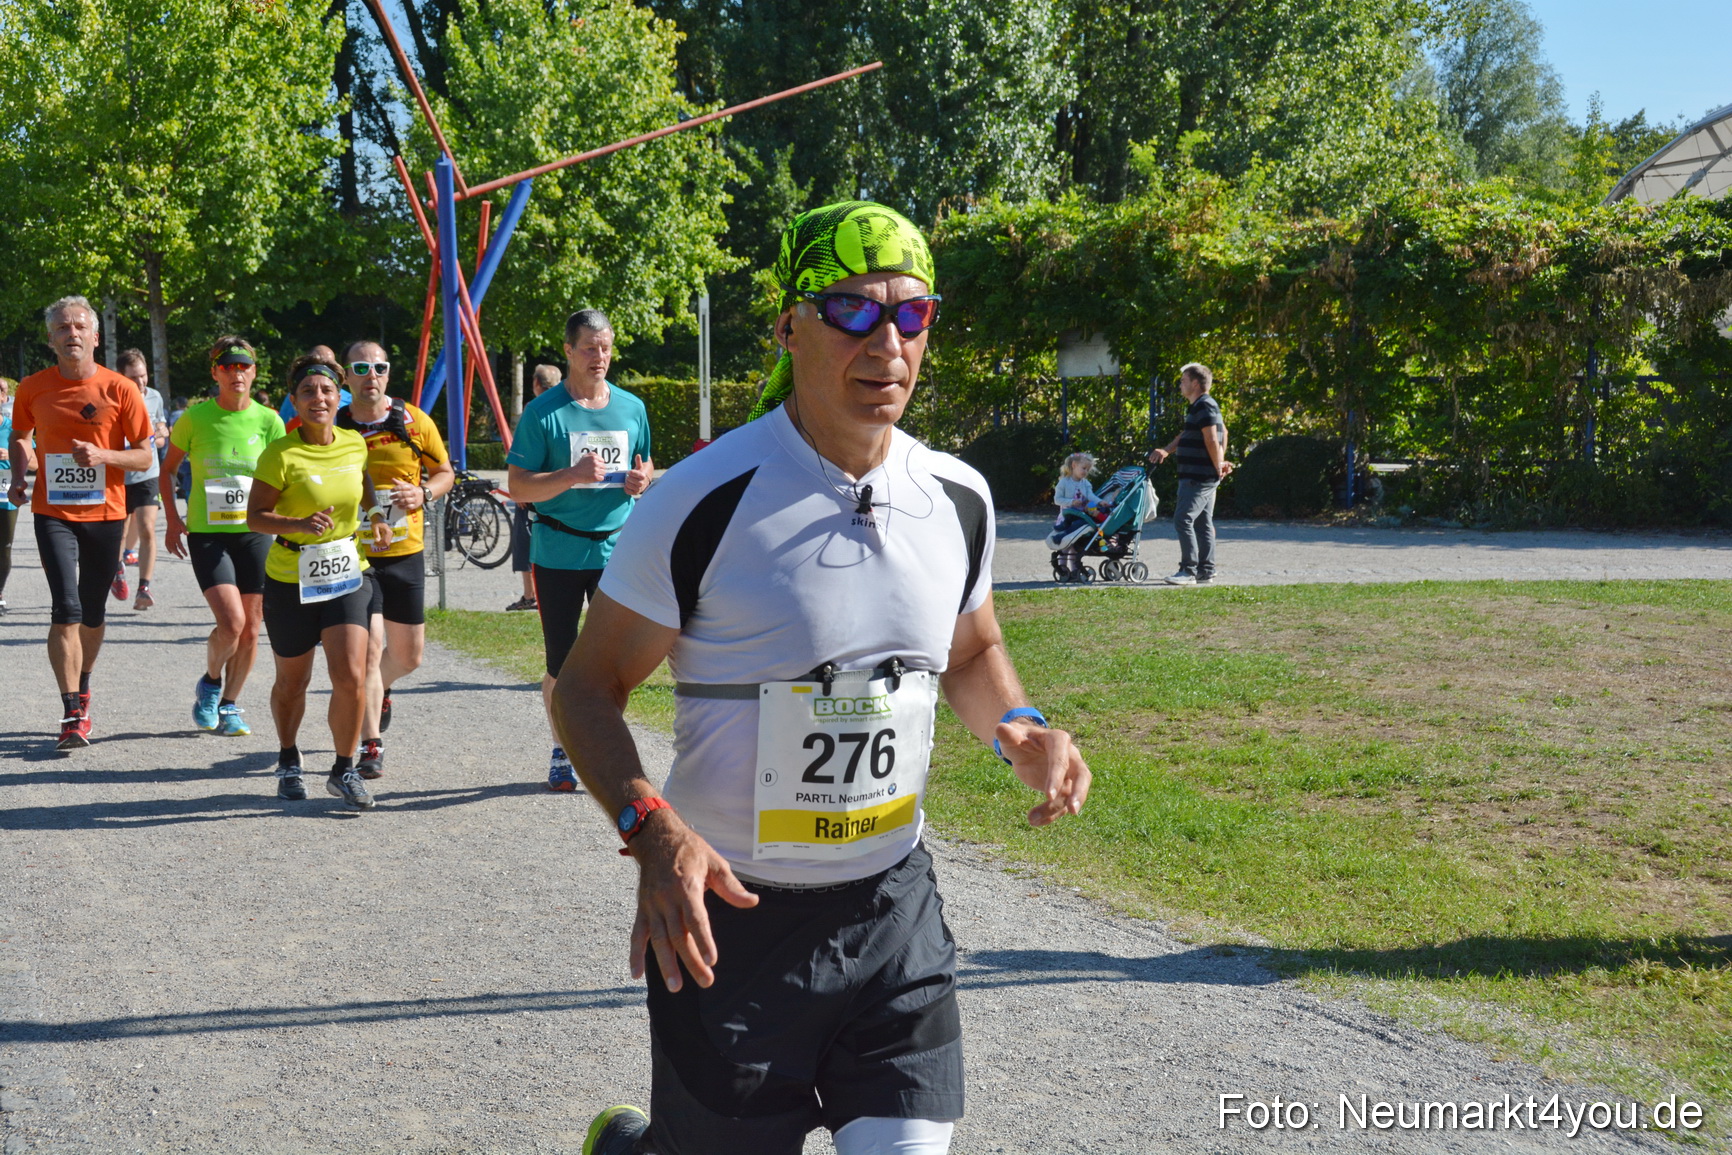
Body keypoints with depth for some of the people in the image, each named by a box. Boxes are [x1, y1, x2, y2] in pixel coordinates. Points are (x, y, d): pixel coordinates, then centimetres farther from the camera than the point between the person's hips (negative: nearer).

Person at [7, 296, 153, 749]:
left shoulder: (120, 389, -5)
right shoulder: (33, 388, 0)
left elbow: (143, 455, -2)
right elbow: (19, 436, 19)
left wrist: (102, 456, -19)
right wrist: (18, 476, 1)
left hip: (105, 513, 1)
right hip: (53, 512, 0)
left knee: (93, 613, 12)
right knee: (66, 609, -12)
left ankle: (82, 690, 36)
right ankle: (73, 715, -11)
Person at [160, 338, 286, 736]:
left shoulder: (269, 421, 0)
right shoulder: (195, 418, -3)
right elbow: (167, 470, 10)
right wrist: (173, 520, 0)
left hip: (255, 533, 2)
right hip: (207, 534, -2)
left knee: (250, 628, 4)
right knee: (231, 622, -16)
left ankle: (229, 705, 24)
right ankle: (210, 682, 14)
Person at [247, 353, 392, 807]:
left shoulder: (355, 444, 0)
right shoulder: (280, 455, -14)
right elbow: (254, 516, -13)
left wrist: (377, 515, 7)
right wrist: (299, 524, -28)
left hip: (347, 574, 2)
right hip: (291, 581, -2)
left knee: (351, 676, -13)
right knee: (292, 683, 14)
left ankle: (344, 770, 6)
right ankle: (288, 761, 40)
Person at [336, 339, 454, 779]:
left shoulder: (415, 422, 1)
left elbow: (445, 473, 10)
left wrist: (423, 493, -11)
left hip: (406, 553, 3)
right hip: (355, 555, -3)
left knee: (409, 654, 12)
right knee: (368, 650, -12)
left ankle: (377, 690, 46)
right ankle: (372, 746, -4)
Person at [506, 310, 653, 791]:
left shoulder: (632, 408, 8)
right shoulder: (543, 412, -5)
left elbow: (645, 465, 22)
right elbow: (518, 486, -8)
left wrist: (642, 479, -2)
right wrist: (572, 476, -23)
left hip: (616, 549, 3)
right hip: (559, 551, -3)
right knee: (561, 661, 5)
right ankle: (562, 753, 20)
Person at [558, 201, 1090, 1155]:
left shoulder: (958, 500, 2)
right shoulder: (707, 499, -15)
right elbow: (587, 688, -9)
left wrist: (1020, 732, -2)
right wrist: (653, 831, -25)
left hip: (894, 908, 5)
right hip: (729, 913, -4)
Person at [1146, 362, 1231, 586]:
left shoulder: (1204, 406, -15)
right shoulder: (1198, 407, 19)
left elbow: (1212, 440, -20)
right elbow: (1185, 436, 25)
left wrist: (1219, 466, -16)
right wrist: (1166, 450, 13)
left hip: (1199, 478, -11)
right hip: (1202, 477, 11)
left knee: (1183, 519, -12)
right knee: (1203, 523, 11)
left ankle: (1188, 571, -12)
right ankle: (1206, 571, 15)